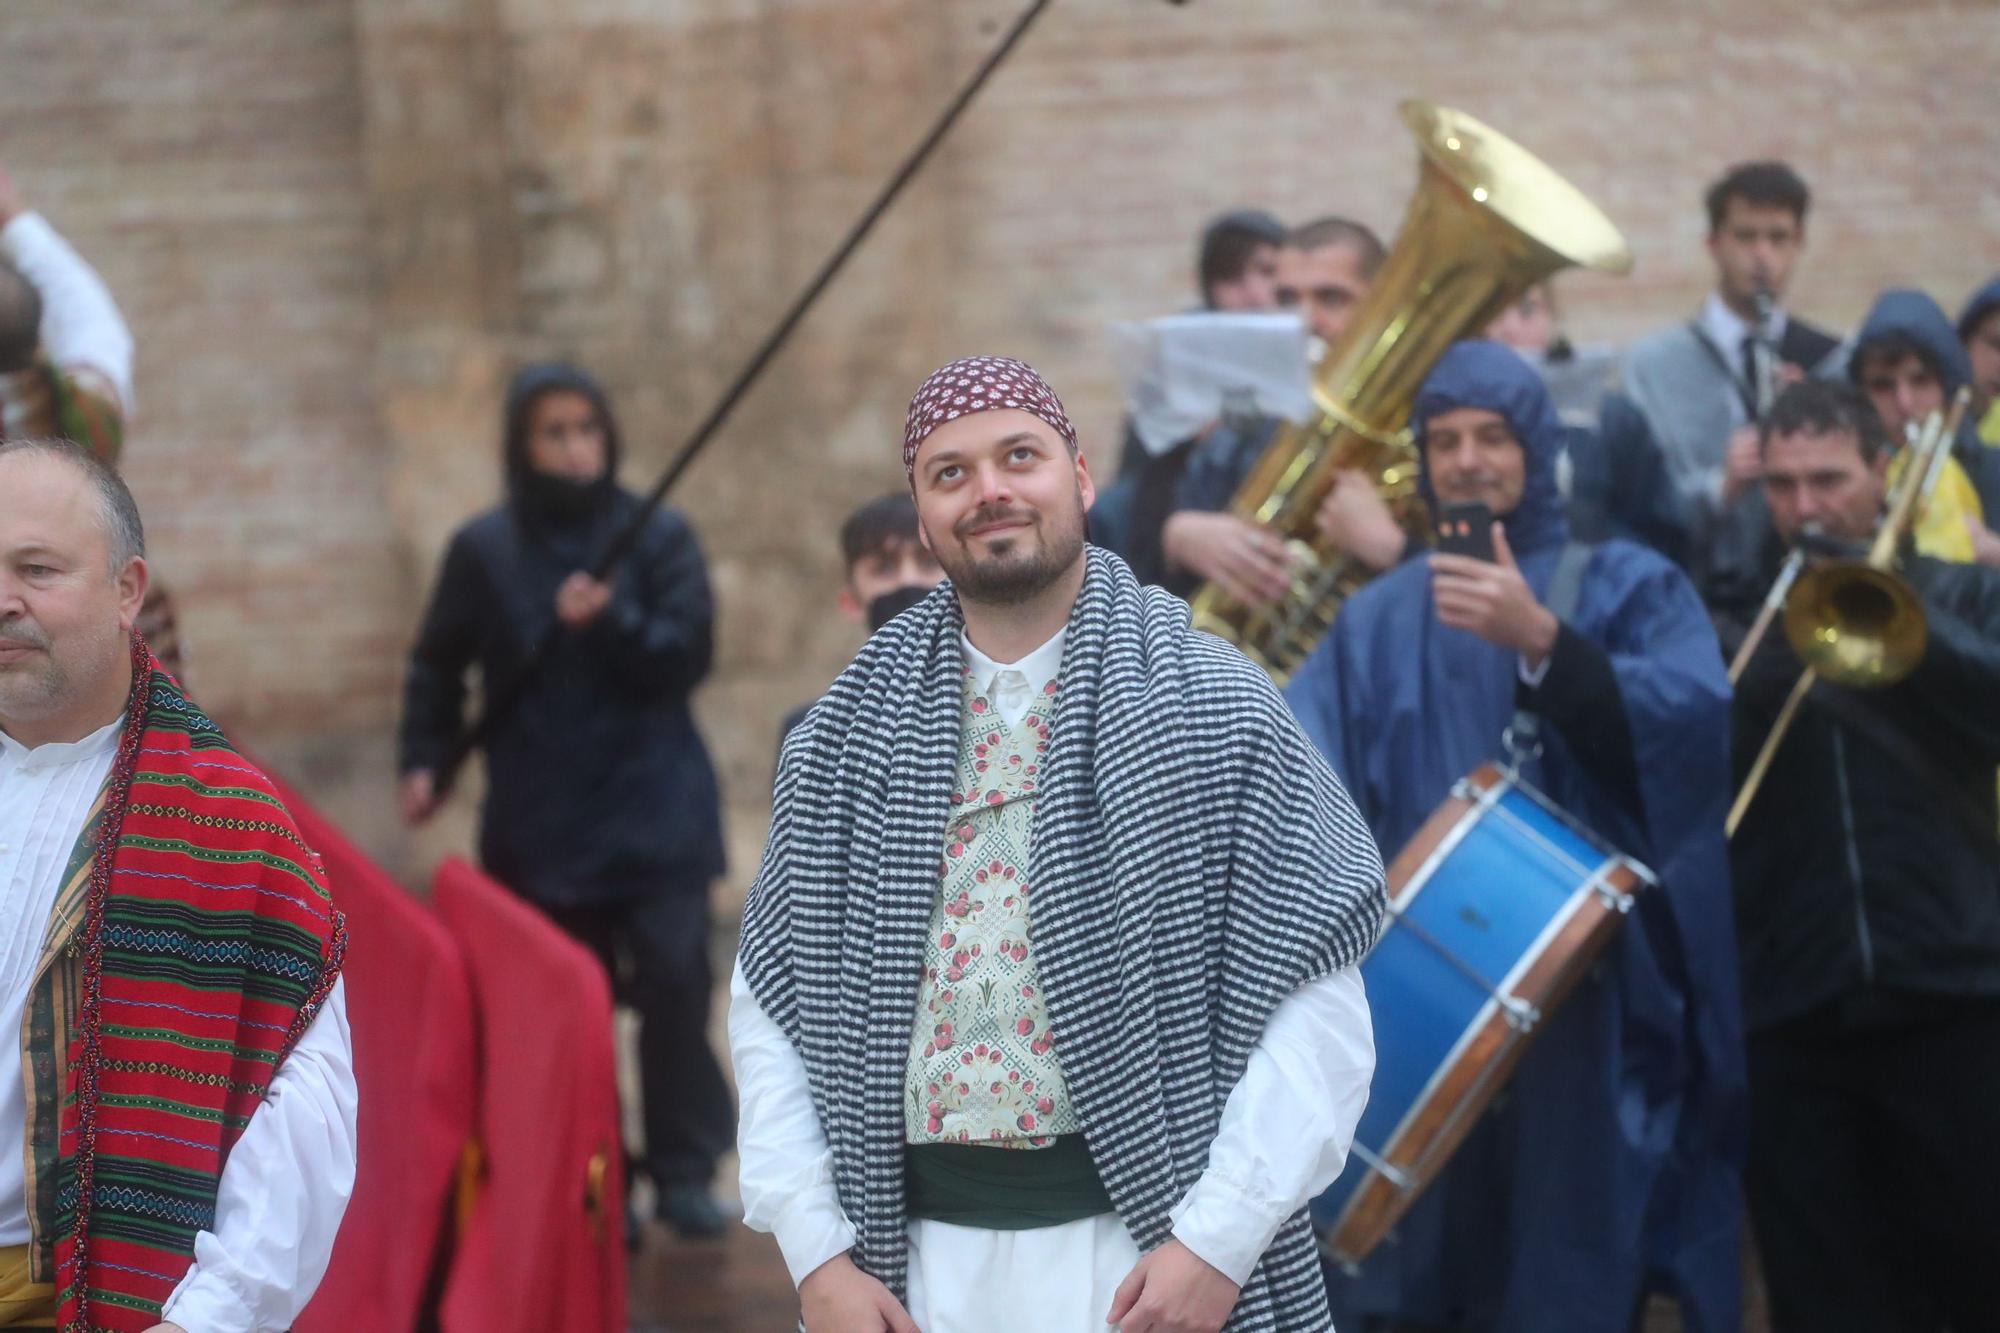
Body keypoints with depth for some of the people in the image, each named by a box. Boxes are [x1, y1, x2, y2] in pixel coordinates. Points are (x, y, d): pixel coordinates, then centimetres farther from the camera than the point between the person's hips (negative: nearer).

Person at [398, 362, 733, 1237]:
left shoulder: (659, 537, 1)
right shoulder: (485, 549, 4)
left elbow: (688, 655, -6)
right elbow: (438, 665, 13)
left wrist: (612, 623, -23)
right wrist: (423, 759, 2)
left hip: (656, 810, -1)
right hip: (538, 821, 1)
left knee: (675, 984, -9)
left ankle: (684, 1172, 0)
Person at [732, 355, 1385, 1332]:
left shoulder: (1213, 711, -1)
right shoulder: (845, 743, 7)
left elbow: (1314, 1005, -7)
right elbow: (770, 1006, 7)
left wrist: (1219, 1242, -14)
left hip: (1143, 1253, -2)